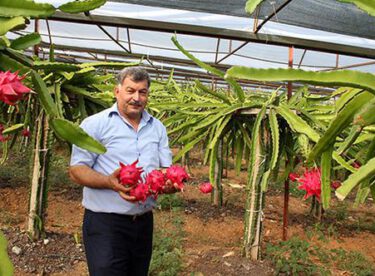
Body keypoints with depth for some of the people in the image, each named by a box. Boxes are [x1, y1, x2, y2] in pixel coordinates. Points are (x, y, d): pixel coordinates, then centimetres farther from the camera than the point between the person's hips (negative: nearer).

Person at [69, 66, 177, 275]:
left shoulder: (157, 127, 10)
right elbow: (77, 170, -9)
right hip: (105, 222, -5)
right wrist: (109, 182, -27)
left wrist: (170, 183, -14)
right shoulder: (95, 124, -6)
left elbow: (166, 168, 10)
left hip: (144, 222, 6)